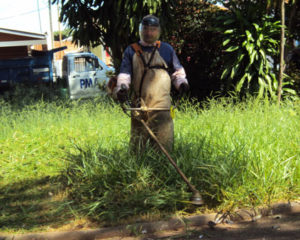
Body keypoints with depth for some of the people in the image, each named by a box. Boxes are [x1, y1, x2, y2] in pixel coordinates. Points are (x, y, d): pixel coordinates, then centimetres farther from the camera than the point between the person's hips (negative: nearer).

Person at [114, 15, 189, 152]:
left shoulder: (166, 49, 17)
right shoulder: (131, 51, 16)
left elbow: (177, 71, 24)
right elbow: (124, 73, 8)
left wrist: (181, 82, 3)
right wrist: (122, 88, -12)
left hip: (161, 105, -1)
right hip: (138, 105, 1)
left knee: (163, 146, -9)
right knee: (136, 145, 2)